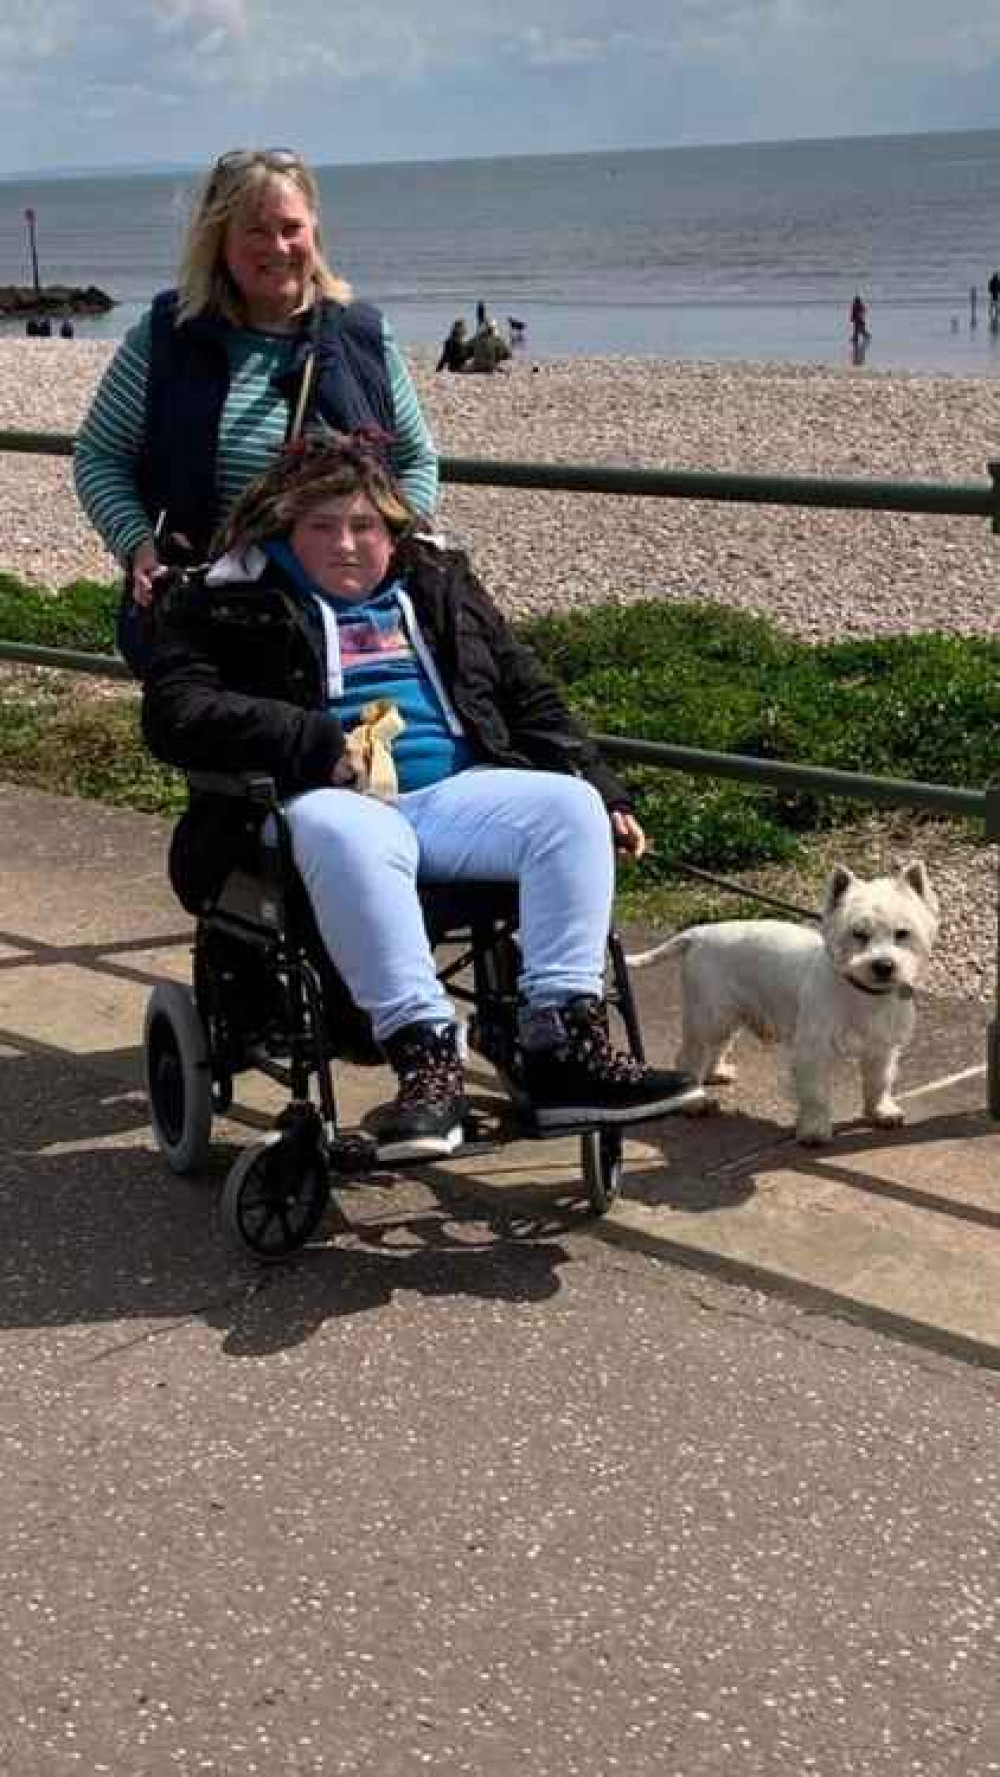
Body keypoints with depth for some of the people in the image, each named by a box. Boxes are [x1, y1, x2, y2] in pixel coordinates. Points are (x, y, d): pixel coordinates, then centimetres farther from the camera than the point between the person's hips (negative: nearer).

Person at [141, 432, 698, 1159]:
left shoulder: (439, 584, 25)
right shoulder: (229, 602, 12)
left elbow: (530, 699, 27)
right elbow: (176, 714, -3)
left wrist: (604, 792, 13)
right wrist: (319, 744, -14)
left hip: (455, 792, 4)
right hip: (330, 800, -4)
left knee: (570, 805, -24)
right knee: (343, 833, -40)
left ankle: (567, 1040, -31)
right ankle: (425, 1049, -41)